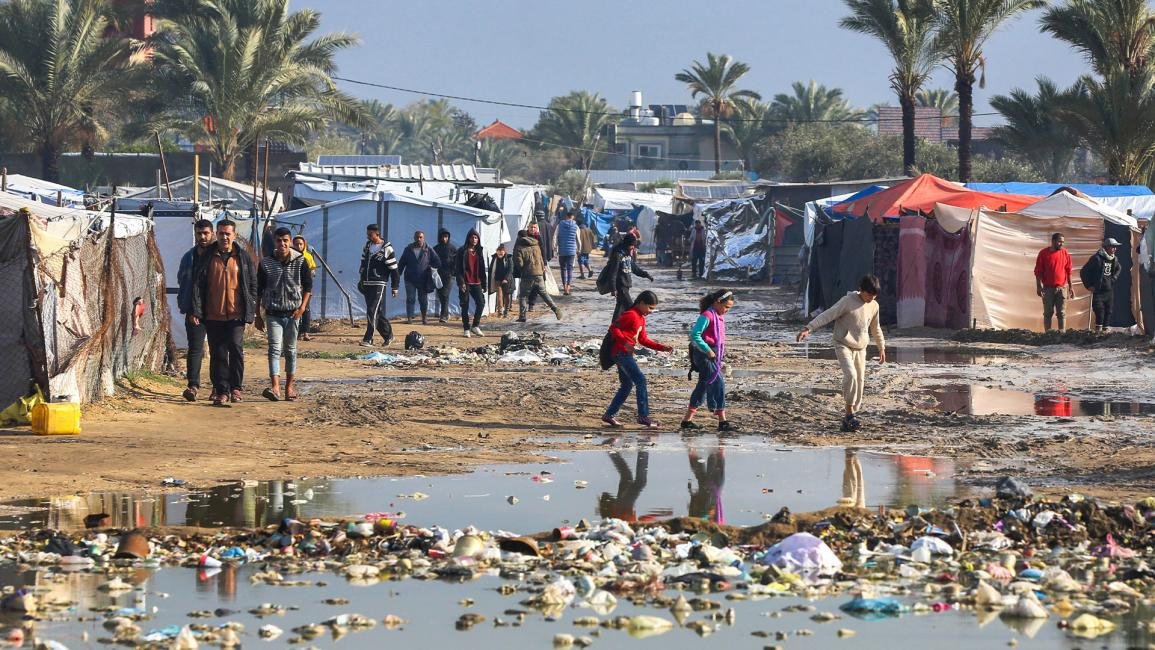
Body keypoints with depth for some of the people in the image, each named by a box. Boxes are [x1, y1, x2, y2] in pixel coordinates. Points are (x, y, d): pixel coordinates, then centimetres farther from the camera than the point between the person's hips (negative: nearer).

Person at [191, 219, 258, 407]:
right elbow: (198, 285, 6)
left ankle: (236, 387, -2)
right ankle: (221, 391, 10)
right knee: (217, 354, 3)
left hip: (236, 314, -1)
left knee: (236, 347, -15)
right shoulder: (207, 258, 7)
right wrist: (196, 311, -2)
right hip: (213, 315, 1)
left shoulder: (243, 258, 7)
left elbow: (252, 285, 10)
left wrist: (251, 310, 3)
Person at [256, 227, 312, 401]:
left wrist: (302, 307, -9)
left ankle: (289, 385, 21)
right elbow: (258, 291, 6)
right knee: (274, 349, -12)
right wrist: (258, 316, 6)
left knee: (290, 349, 9)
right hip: (273, 314, -1)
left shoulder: (300, 262, -1)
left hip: (293, 313, 1)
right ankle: (275, 387, -23)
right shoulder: (265, 264, 0)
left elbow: (308, 286, 5)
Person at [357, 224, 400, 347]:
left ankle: (368, 339, -16)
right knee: (378, 313, 11)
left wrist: (395, 287, -5)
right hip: (366, 284, 7)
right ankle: (388, 335, 23)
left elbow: (393, 270, -6)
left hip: (379, 284, -7)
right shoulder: (367, 246, 12)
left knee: (372, 311, -13)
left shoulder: (386, 248, -9)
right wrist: (361, 279, 18)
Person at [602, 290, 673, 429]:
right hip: (621, 352, -11)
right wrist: (625, 342, -30)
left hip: (626, 354, 11)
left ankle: (609, 415, 17)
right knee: (640, 381, -13)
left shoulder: (641, 318, 19)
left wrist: (662, 348, 13)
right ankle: (643, 416, -15)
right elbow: (613, 328, -19)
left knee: (627, 385, 14)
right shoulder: (631, 315, -12)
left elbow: (643, 339, 22)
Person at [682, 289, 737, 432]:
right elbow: (694, 335, -22)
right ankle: (722, 422, -11)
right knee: (718, 384, -11)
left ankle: (688, 419, 19)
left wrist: (721, 351, 8)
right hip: (704, 356, -10)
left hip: (713, 355, 10)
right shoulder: (707, 316, -15)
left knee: (703, 386, 13)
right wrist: (708, 350, -20)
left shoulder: (719, 316, 14)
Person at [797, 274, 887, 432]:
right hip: (843, 346, -6)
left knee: (860, 381, 3)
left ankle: (849, 419, 11)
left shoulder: (874, 306, 6)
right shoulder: (848, 301, -12)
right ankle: (850, 414, -17)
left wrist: (881, 348, 30)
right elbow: (827, 315, -16)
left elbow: (875, 328, 23)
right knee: (850, 375, -25)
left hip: (860, 349, 6)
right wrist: (808, 328, -26)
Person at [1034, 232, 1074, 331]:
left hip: (1062, 288, 2)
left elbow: (1068, 271, 9)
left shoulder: (1065, 253, 5)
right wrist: (1039, 286, -10)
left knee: (1062, 313, 1)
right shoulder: (1044, 253, -2)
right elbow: (1038, 271, -1)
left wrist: (1070, 287, 6)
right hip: (1048, 288, -2)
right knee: (1048, 313, 3)